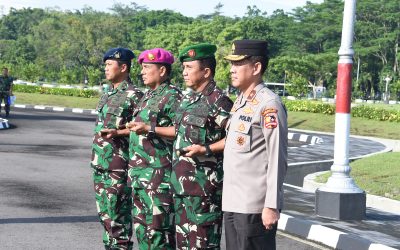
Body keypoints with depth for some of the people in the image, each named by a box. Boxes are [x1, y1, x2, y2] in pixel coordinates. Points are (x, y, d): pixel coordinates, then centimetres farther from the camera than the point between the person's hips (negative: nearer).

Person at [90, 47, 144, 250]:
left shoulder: (133, 95, -12)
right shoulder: (108, 94, 15)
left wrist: (117, 132, -20)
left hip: (118, 167, -9)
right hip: (100, 165, 9)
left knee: (117, 217, -5)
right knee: (105, 213, 14)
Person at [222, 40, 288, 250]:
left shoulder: (269, 104, -13)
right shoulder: (240, 101, 14)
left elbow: (277, 160, -16)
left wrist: (272, 206, -18)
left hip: (254, 207, -9)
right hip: (232, 203, 9)